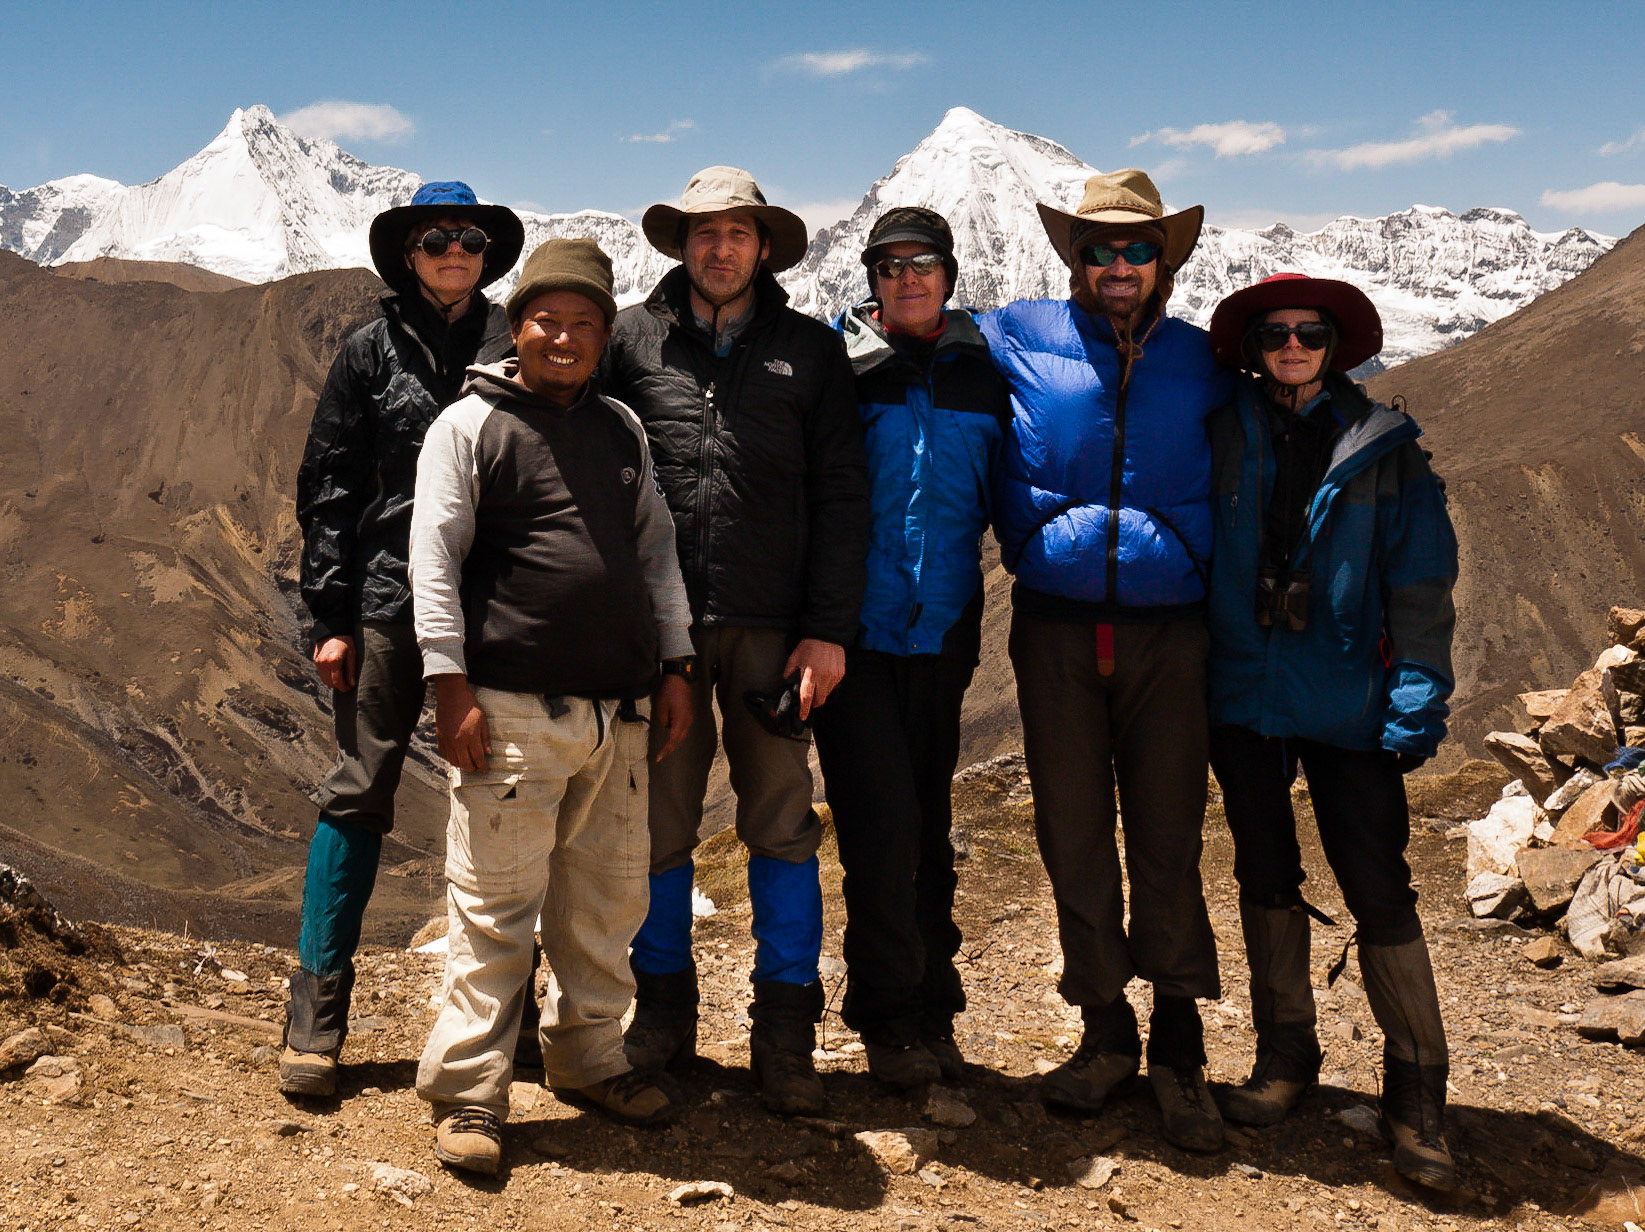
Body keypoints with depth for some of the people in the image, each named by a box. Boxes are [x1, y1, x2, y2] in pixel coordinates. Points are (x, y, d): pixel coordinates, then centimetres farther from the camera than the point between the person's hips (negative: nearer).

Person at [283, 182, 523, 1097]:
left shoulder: (516, 348, 9)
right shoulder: (372, 353, 8)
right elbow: (328, 490, 6)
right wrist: (332, 616, -1)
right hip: (392, 599, -1)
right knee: (361, 792, -1)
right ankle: (318, 1006, 8)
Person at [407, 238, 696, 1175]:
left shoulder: (623, 429, 17)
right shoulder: (469, 426, 1)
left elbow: (656, 550, 20)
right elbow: (434, 561, -4)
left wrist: (675, 668, 14)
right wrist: (452, 686, -11)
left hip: (618, 711, 6)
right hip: (514, 710, -5)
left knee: (609, 901, 12)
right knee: (496, 909, -3)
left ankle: (588, 1058, 28)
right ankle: (468, 1092, 7)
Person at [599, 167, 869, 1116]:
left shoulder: (811, 351, 9)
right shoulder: (631, 339, 8)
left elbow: (842, 497, 6)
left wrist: (829, 629, -2)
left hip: (773, 626, 0)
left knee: (783, 824, 2)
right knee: (659, 823, 7)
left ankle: (786, 1033, 13)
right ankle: (663, 1015, 23)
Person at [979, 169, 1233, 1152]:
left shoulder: (1200, 362, 9)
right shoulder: (1022, 341, 5)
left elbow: (1223, 496, 18)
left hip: (1166, 628, 0)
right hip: (1058, 626, 0)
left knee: (1168, 839, 0)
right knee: (1073, 834, 5)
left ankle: (1179, 1041, 11)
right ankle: (1107, 1032, 18)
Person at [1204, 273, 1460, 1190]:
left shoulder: (1383, 446, 2)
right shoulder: (1222, 437, 6)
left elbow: (1421, 579, -1)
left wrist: (1419, 691, -10)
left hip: (1348, 701, -2)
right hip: (1244, 699, 2)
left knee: (1380, 889, -4)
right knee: (1266, 877, 12)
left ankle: (1416, 1090, 7)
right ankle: (1285, 1053, 27)